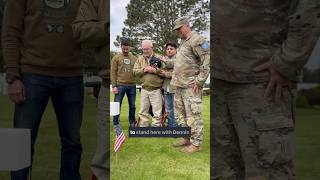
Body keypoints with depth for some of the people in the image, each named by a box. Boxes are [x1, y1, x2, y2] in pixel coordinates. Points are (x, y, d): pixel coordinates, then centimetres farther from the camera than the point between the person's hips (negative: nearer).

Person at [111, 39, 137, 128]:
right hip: (120, 85, -3)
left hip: (132, 85, 3)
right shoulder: (116, 58, 2)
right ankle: (116, 124, 10)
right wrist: (114, 86, -9)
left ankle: (132, 123, 22)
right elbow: (113, 73, -2)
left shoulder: (134, 58, 11)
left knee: (132, 105, 9)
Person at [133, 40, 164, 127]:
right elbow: (134, 71, 1)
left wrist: (155, 70, -19)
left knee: (157, 113, -2)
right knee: (143, 112, 12)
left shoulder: (159, 58, -1)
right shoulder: (140, 59, 10)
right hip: (144, 89, 4)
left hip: (156, 90, -3)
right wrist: (143, 70, -14)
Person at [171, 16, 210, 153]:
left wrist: (199, 81, -18)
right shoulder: (183, 42, 19)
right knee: (180, 114, 15)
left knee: (193, 116, -6)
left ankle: (196, 143, 3)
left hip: (191, 86, -10)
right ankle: (185, 138, 26)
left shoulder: (196, 40, -10)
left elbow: (207, 61, -17)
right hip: (179, 85, 10)